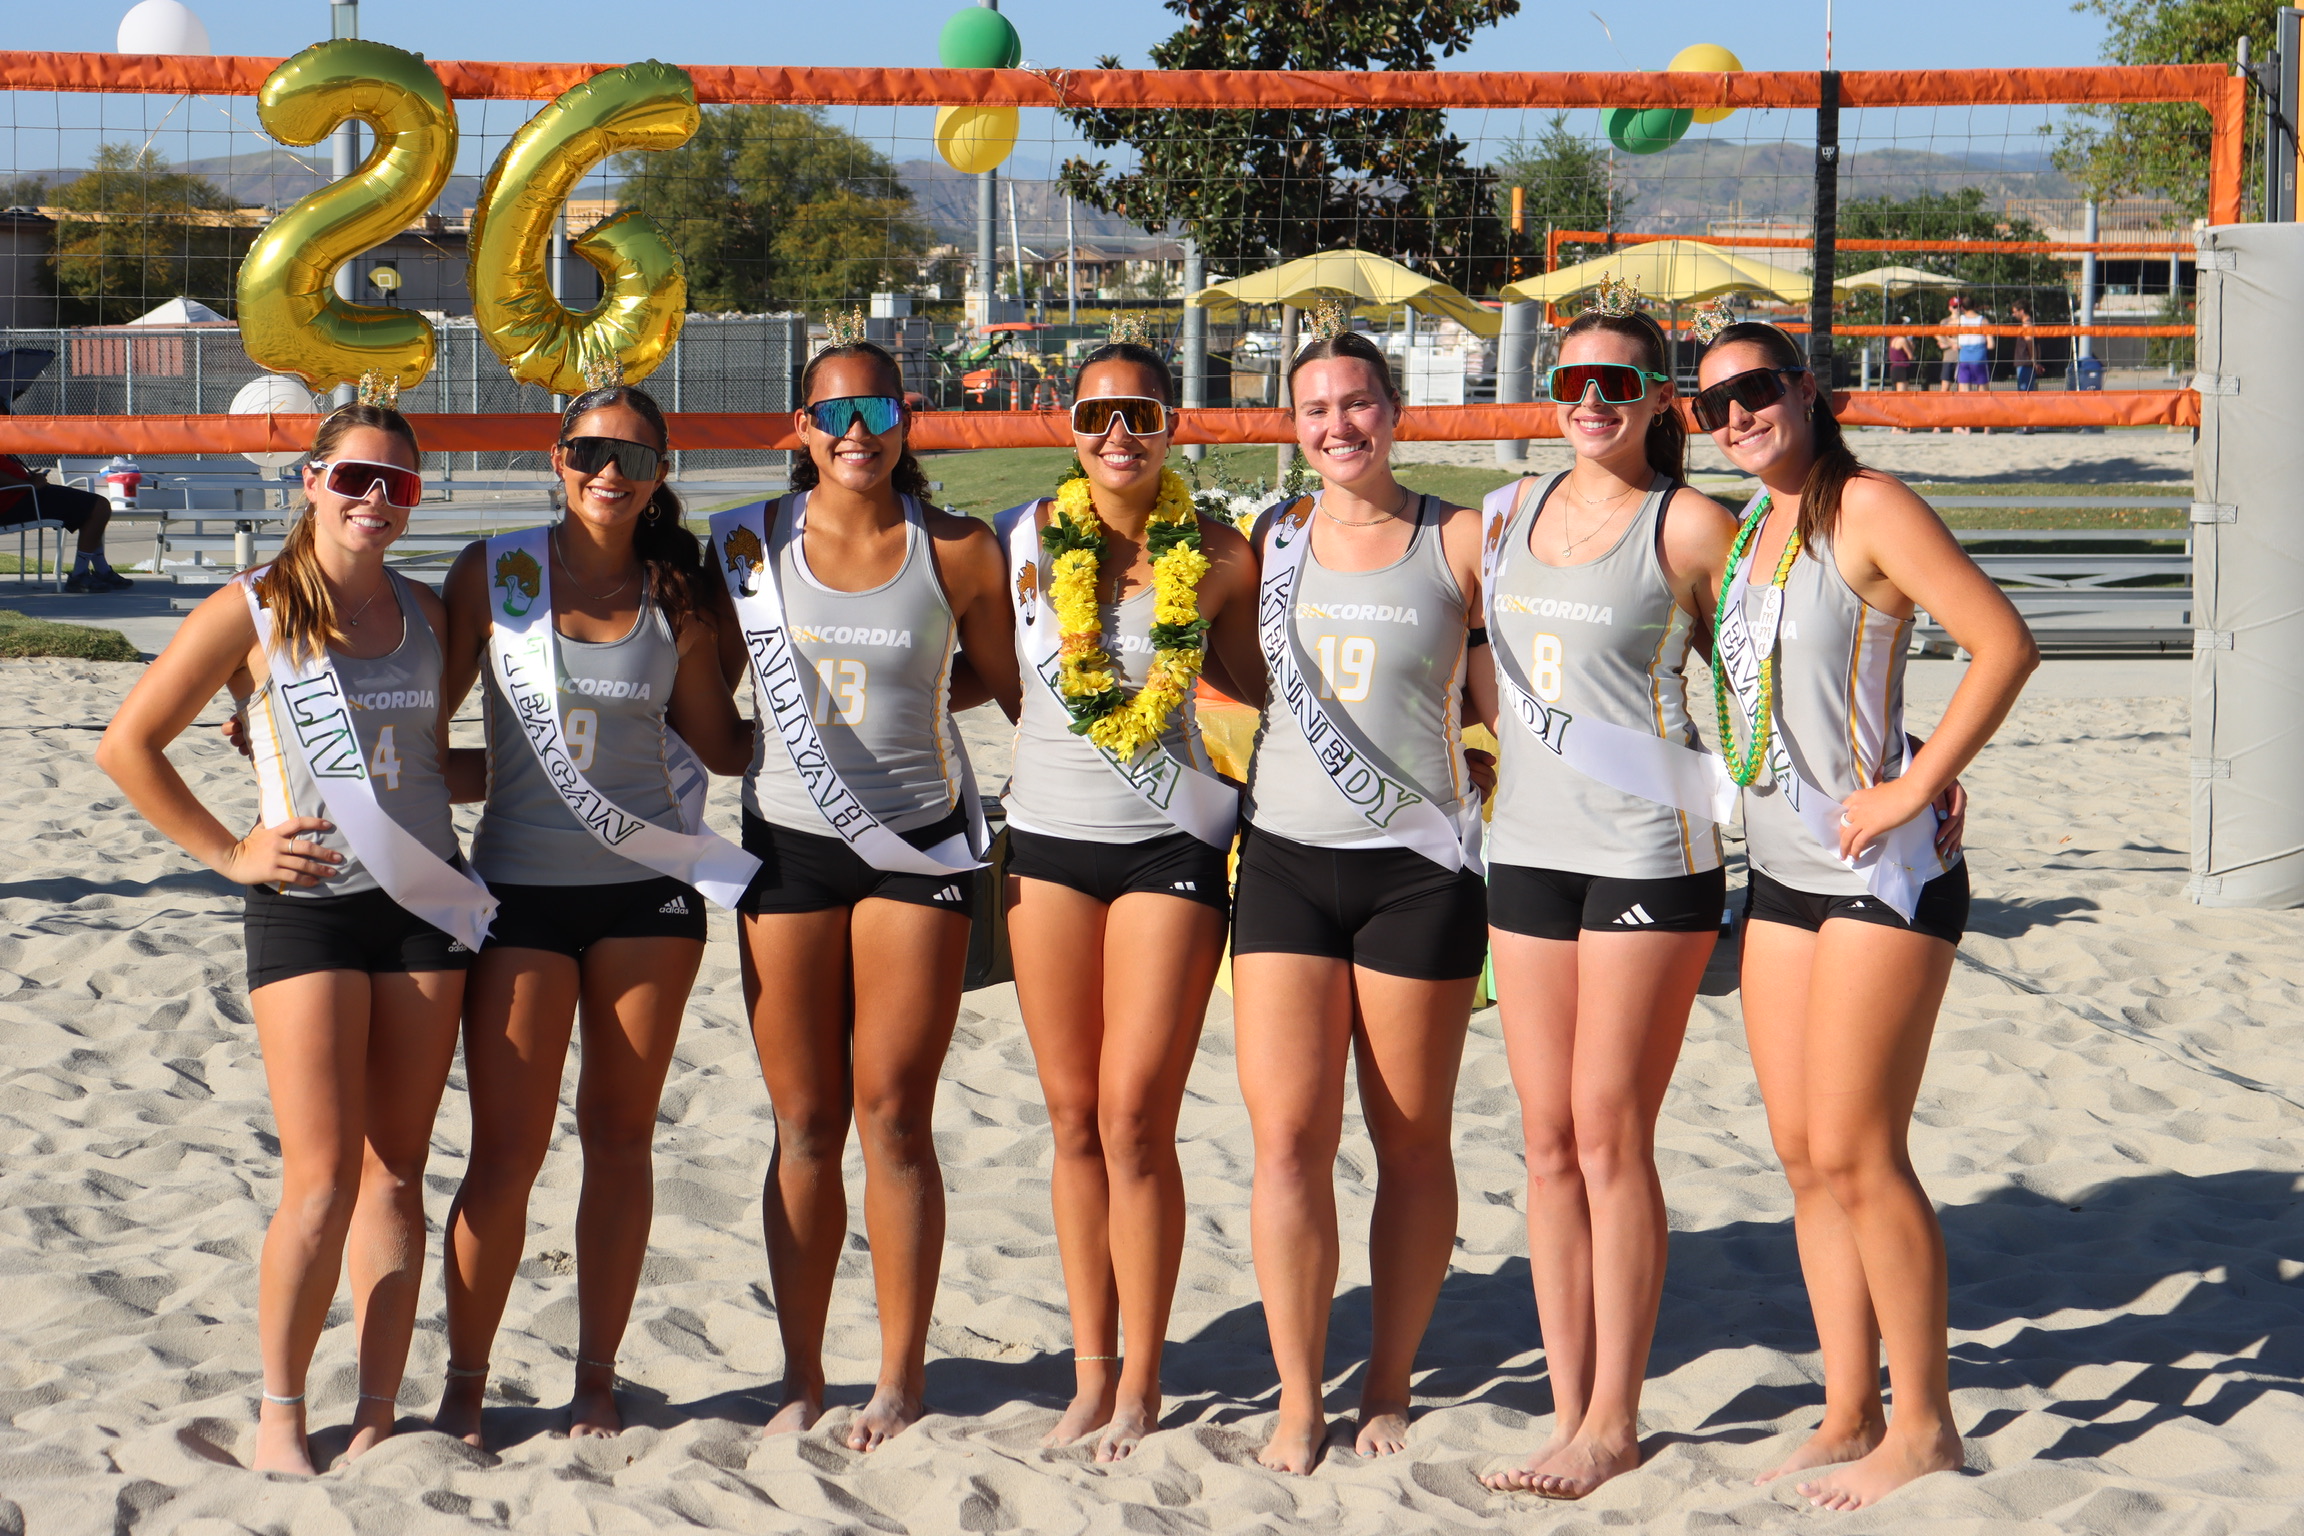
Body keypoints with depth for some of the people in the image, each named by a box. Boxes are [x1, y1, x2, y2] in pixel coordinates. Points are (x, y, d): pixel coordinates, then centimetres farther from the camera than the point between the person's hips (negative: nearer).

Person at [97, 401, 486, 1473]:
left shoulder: (424, 614, 11)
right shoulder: (253, 610, -4)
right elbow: (126, 747, -3)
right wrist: (227, 852, -5)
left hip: (425, 903, 5)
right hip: (307, 906, -5)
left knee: (395, 1171, 5)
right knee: (324, 1178, -8)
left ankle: (378, 1415, 11)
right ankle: (279, 1414, 5)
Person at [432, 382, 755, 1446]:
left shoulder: (675, 597, 5)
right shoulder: (493, 572, 0)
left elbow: (721, 744, 13)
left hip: (647, 888, 2)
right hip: (521, 889, -2)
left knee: (620, 1139, 7)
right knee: (506, 1153, -3)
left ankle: (596, 1379, 18)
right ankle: (463, 1384, 11)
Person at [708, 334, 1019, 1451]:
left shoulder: (959, 553, -1)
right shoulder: (752, 544, 2)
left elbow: (1013, 688, 9)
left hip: (918, 847, -1)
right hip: (790, 844, 1)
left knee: (893, 1117, -1)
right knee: (804, 1125, 5)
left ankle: (902, 1377, 10)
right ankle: (801, 1375, 16)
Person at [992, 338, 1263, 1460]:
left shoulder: (1216, 559, -3)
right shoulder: (1026, 540, 1)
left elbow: (1270, 693, 10)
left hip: (1168, 843, -3)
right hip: (1047, 837, 3)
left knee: (1134, 1119, -6)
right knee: (1073, 1117, 7)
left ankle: (1141, 1384, 5)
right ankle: (1092, 1371, 17)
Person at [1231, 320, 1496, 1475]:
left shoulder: (1459, 542, 2)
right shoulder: (1270, 542, 9)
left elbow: (1511, 698, 7)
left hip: (1417, 865, -2)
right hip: (1287, 858, 2)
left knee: (1411, 1143, 5)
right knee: (1287, 1136, -5)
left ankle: (1389, 1386, 20)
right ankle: (1297, 1400, 5)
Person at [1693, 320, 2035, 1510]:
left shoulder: (1869, 510, -11)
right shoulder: (1744, 531, 13)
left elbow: (2004, 645, -18)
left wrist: (1911, 790, -18)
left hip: (1882, 871, -8)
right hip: (1779, 873, 8)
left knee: (1855, 1151, -7)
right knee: (1803, 1154, 8)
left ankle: (1923, 1423, 5)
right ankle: (1849, 1415, 16)